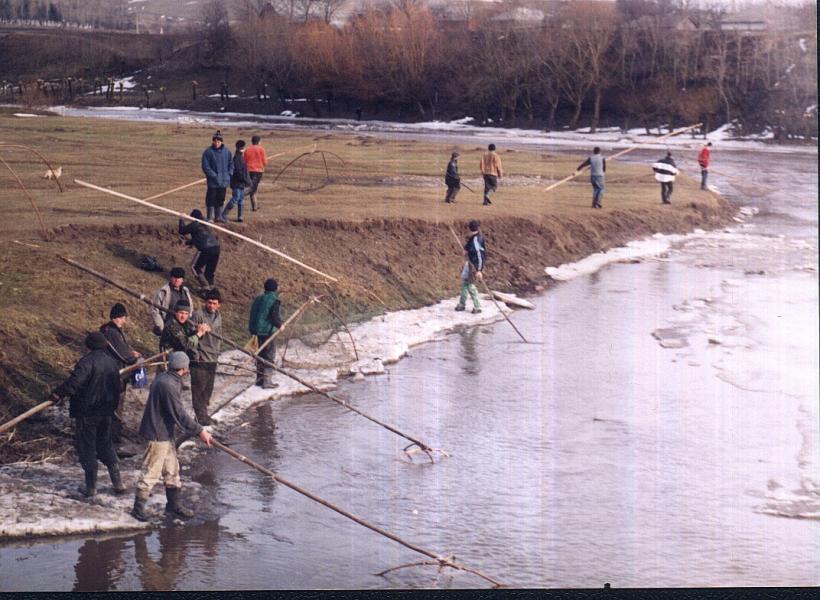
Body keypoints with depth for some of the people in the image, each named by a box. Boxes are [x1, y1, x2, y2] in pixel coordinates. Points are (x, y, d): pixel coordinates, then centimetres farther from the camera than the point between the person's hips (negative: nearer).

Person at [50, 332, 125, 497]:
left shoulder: (88, 361, -18)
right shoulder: (112, 362, 6)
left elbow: (74, 382, -30)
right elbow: (117, 387, 15)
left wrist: (58, 393, -20)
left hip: (87, 412, -7)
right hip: (106, 412, 7)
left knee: (87, 448, 5)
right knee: (105, 445, 19)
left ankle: (91, 487, 9)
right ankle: (117, 482, 16)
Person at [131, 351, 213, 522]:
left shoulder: (164, 378, 7)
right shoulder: (168, 385, -25)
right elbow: (179, 414, -25)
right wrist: (199, 431, -20)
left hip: (165, 433, 10)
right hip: (158, 435, -10)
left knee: (172, 469, 18)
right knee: (151, 471, -1)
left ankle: (173, 504, 29)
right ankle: (138, 507, 10)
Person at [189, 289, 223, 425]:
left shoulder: (218, 317, 11)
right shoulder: (198, 315, -12)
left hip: (212, 359, 7)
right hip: (200, 358, -7)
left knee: (208, 389, 13)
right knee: (199, 388, -3)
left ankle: (203, 414, 24)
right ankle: (201, 416, 4)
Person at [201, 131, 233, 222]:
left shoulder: (227, 151, 6)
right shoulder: (208, 152, -7)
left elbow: (231, 164, 16)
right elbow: (205, 166, -10)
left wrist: (229, 174, 2)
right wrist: (214, 176, -15)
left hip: (224, 181, 4)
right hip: (212, 181, -4)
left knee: (220, 200, 11)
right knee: (211, 199, -2)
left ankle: (218, 217, 20)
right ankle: (210, 217, 5)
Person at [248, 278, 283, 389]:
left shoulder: (258, 299, 9)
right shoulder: (274, 301, -16)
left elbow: (253, 315, 14)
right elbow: (275, 318, -23)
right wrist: (280, 325, -3)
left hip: (258, 331, 8)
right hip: (268, 331, -8)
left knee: (261, 354, 19)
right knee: (269, 356, 0)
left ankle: (260, 378, 27)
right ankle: (266, 381, 0)